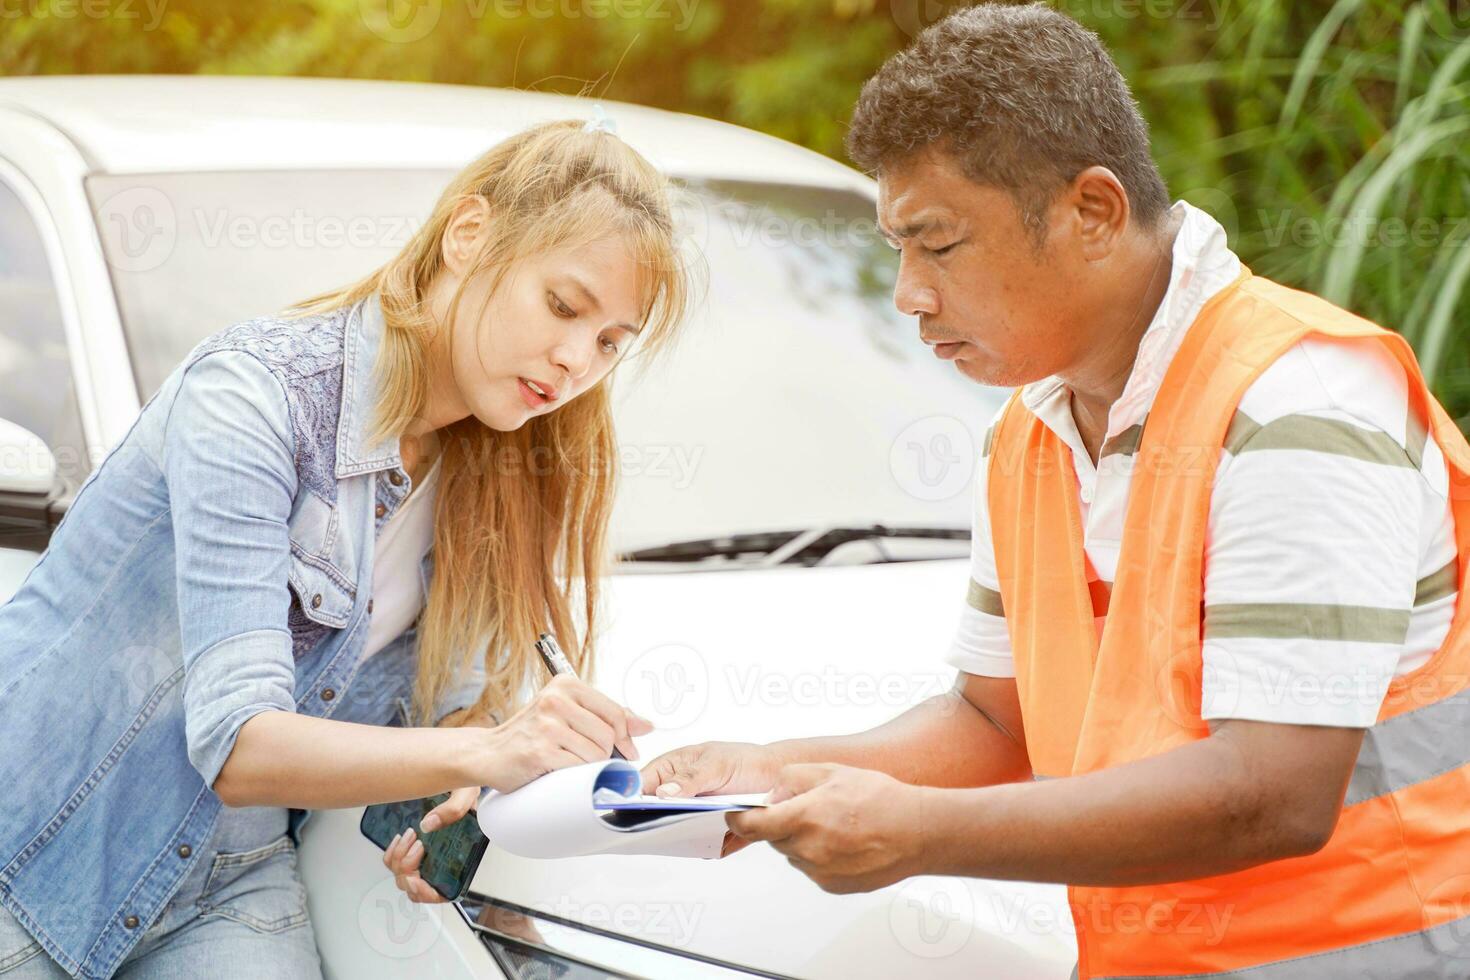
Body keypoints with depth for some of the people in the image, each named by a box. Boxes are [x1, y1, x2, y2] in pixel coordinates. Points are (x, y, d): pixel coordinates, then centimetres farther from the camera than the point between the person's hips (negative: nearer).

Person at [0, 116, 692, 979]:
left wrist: (453, 808, -14)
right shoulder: (255, 389, -20)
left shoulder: (491, 473, 1)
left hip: (233, 881, 5)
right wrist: (484, 752, -40)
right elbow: (238, 746, -27)